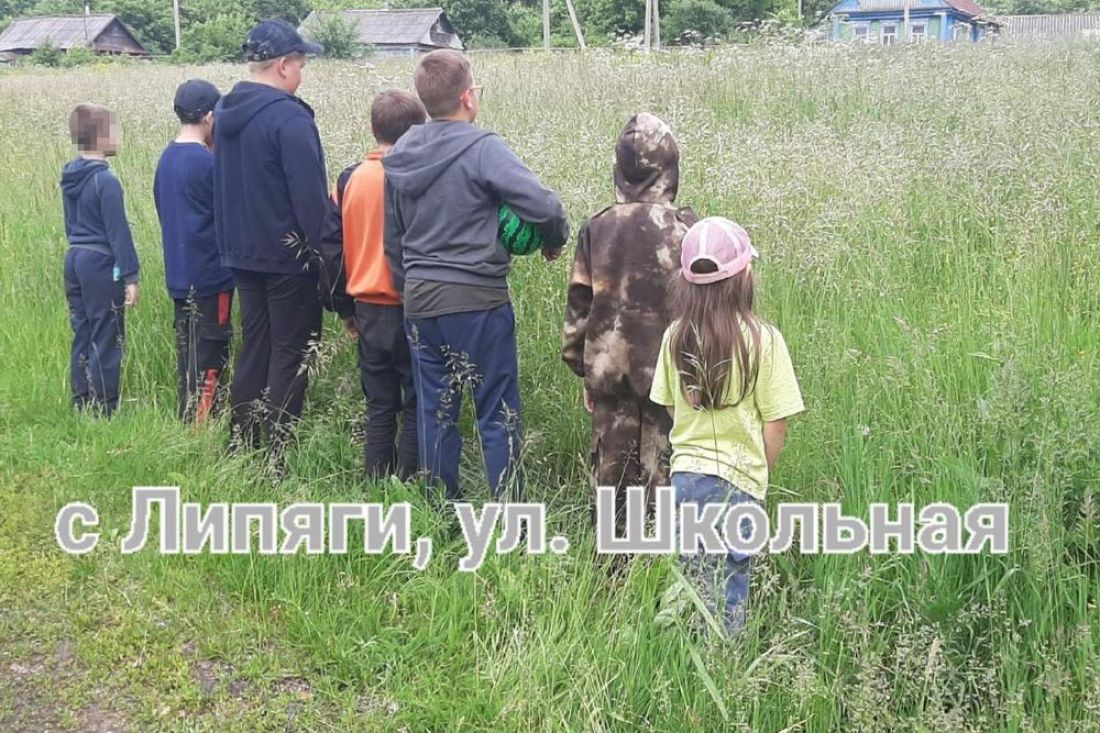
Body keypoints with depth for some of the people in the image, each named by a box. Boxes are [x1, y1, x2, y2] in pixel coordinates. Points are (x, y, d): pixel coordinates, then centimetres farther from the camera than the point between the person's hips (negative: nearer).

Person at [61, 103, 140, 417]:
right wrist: (131, 276, -14)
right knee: (106, 342, -2)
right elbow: (118, 232, -17)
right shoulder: (106, 181, -16)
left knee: (83, 338, 13)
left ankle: (82, 408, 19)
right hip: (101, 264, -9)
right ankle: (103, 412, 2)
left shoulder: (69, 178, 9)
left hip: (74, 261, 9)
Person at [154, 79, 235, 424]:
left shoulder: (167, 158, 9)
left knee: (190, 355, 15)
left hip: (179, 275, 9)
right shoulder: (207, 162, -17)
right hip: (209, 277, -9)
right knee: (209, 361, -2)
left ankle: (189, 420, 22)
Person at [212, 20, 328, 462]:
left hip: (242, 254, 8)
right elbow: (310, 196, -20)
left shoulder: (225, 111, 8)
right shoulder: (289, 117, -19)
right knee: (291, 356, 0)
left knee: (253, 350, 16)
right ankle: (276, 460, 3)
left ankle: (242, 450, 21)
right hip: (289, 256, -8)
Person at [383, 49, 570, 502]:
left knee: (434, 409, 14)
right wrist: (555, 240, 0)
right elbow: (543, 206, -21)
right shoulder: (481, 149, -14)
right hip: (477, 299, -6)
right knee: (498, 411, 3)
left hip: (419, 300, 6)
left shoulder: (399, 157, 8)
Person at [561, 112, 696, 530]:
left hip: (607, 367, 3)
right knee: (661, 470, 4)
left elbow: (578, 306, 4)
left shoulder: (596, 229, -1)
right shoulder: (685, 230, -10)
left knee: (611, 469, 13)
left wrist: (579, 362, 14)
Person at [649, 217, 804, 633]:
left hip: (685, 474, 4)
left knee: (695, 583, 15)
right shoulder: (762, 339, -13)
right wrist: (761, 473, 7)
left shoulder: (676, 336, -1)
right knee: (729, 591, 6)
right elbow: (775, 425, -9)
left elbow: (671, 407, 8)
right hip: (738, 479, -4)